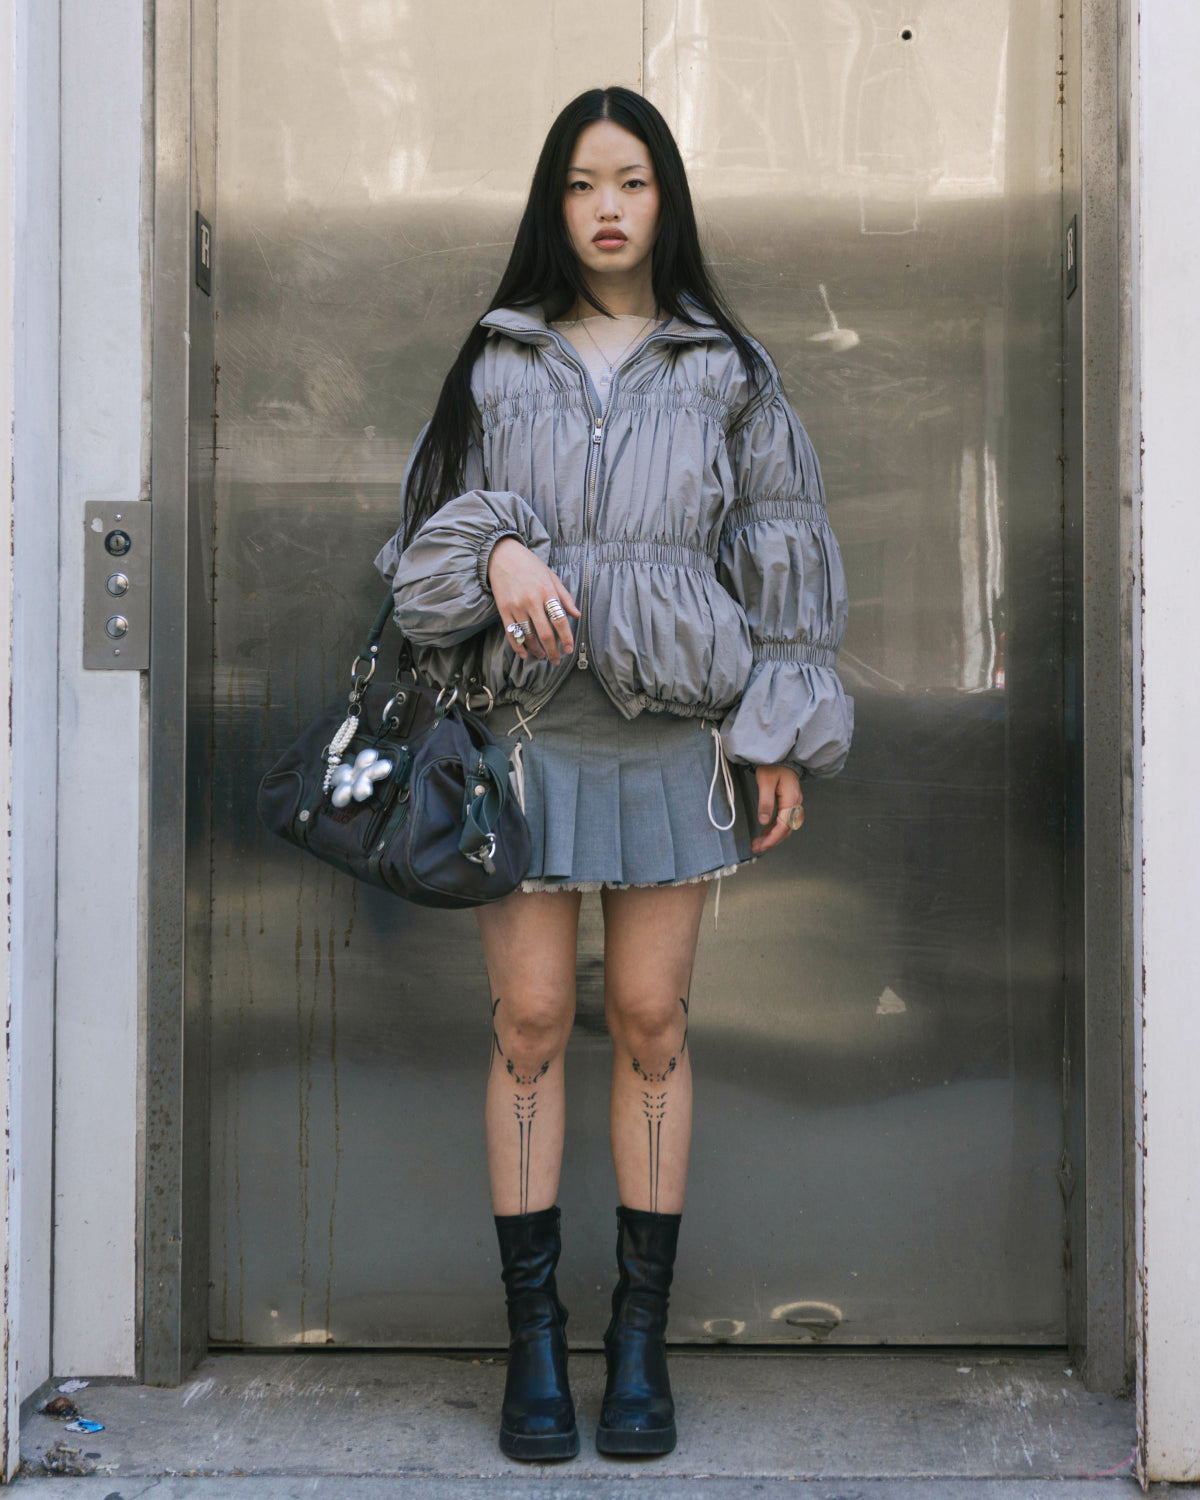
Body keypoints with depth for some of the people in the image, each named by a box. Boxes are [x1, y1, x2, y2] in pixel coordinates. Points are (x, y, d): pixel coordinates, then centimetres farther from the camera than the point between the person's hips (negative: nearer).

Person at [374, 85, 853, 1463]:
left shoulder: (727, 373, 9)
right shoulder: (496, 365, 10)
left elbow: (780, 558, 9)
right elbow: (429, 526, 10)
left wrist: (782, 738, 3)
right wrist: (497, 551, -14)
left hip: (673, 738, 0)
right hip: (528, 730, 0)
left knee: (651, 1024, 3)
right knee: (530, 1022, 0)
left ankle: (641, 1336, 14)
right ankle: (533, 1334, 11)